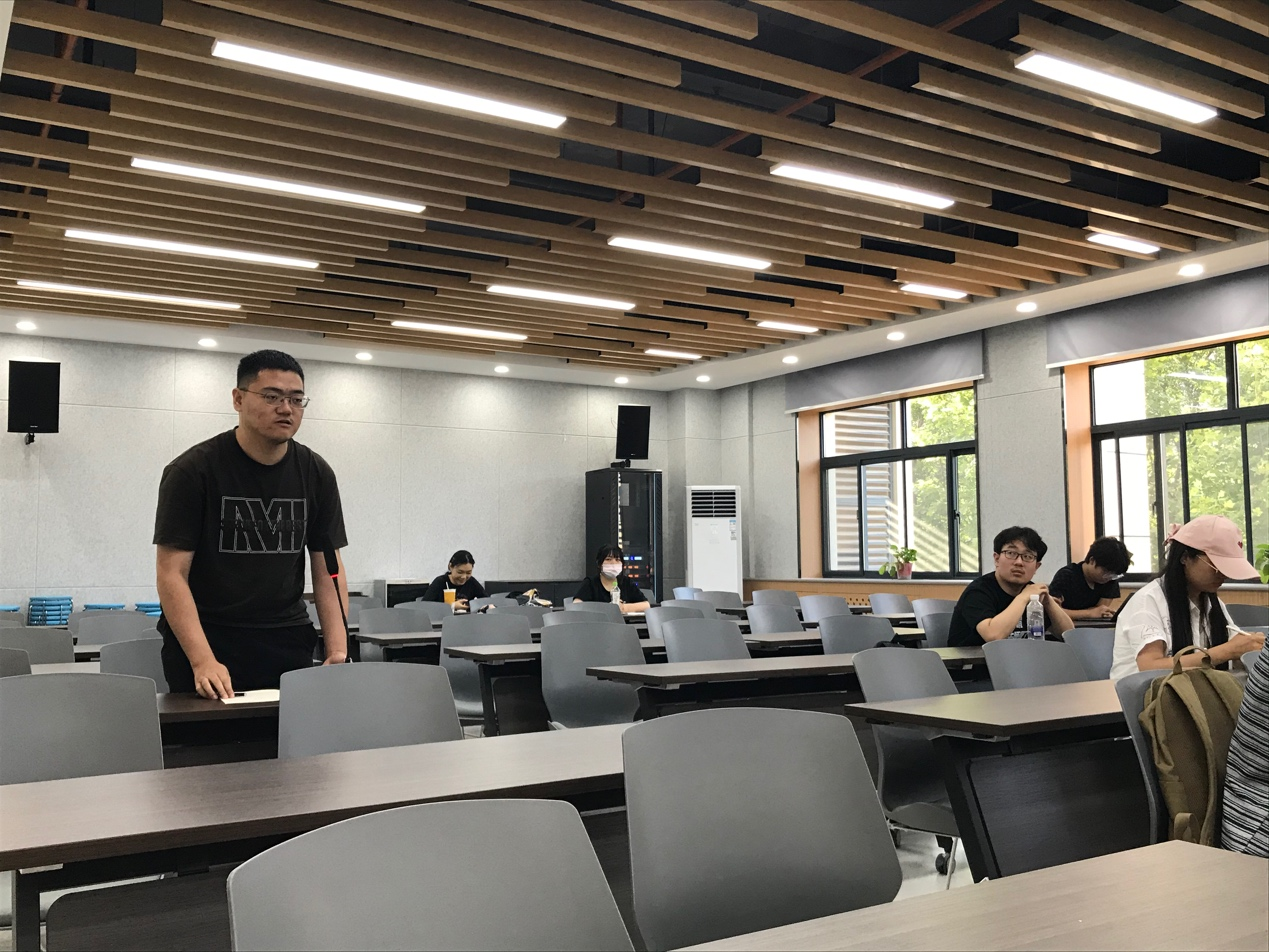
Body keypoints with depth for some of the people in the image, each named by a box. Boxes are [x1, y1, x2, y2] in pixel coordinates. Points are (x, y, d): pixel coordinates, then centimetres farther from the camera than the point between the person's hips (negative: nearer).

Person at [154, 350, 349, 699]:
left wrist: (338, 652, -11)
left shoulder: (316, 474, 2)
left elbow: (328, 570, 3)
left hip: (288, 643, 3)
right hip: (206, 640, -3)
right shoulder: (192, 471, -8)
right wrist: (202, 661, -24)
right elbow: (171, 572, -12)